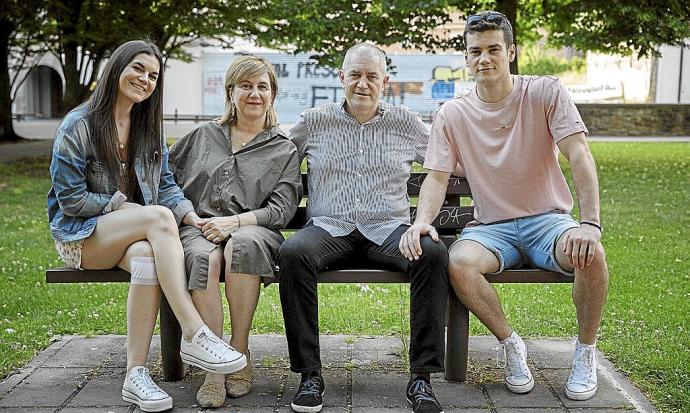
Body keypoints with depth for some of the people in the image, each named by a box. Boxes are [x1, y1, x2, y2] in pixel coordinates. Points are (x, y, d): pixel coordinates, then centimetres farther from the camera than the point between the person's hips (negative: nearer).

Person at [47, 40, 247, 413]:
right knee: (159, 216, -34)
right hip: (80, 235, -4)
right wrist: (124, 205, -13)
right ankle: (194, 335, -38)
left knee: (146, 255, -35)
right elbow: (70, 199, -10)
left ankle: (136, 375, -33)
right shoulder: (78, 126, -6)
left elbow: (165, 186, 7)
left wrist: (191, 216, -12)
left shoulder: (149, 127, 12)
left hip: (136, 235, 5)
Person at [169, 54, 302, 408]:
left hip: (253, 231, -1)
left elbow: (281, 210, 4)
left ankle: (240, 352, -27)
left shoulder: (284, 150, 16)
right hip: (198, 227, 1)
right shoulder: (203, 135, 22)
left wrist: (235, 221, -10)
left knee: (242, 245, -39)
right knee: (204, 258, -36)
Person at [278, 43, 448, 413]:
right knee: (293, 253, -34)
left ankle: (421, 377, -24)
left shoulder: (406, 123, 15)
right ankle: (309, 375, -25)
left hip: (387, 229, 1)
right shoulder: (313, 121, 14)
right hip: (328, 228, 0)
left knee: (434, 253, -32)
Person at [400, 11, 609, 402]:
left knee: (591, 253, -34)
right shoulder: (452, 115, 2)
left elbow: (579, 156, -13)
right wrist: (423, 220, -25)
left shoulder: (546, 92, -3)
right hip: (491, 228, 1)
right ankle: (511, 345, -5)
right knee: (458, 263, -32)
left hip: (547, 221, -1)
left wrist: (590, 223, -27)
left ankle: (586, 351, -5)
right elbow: (437, 177, -2)